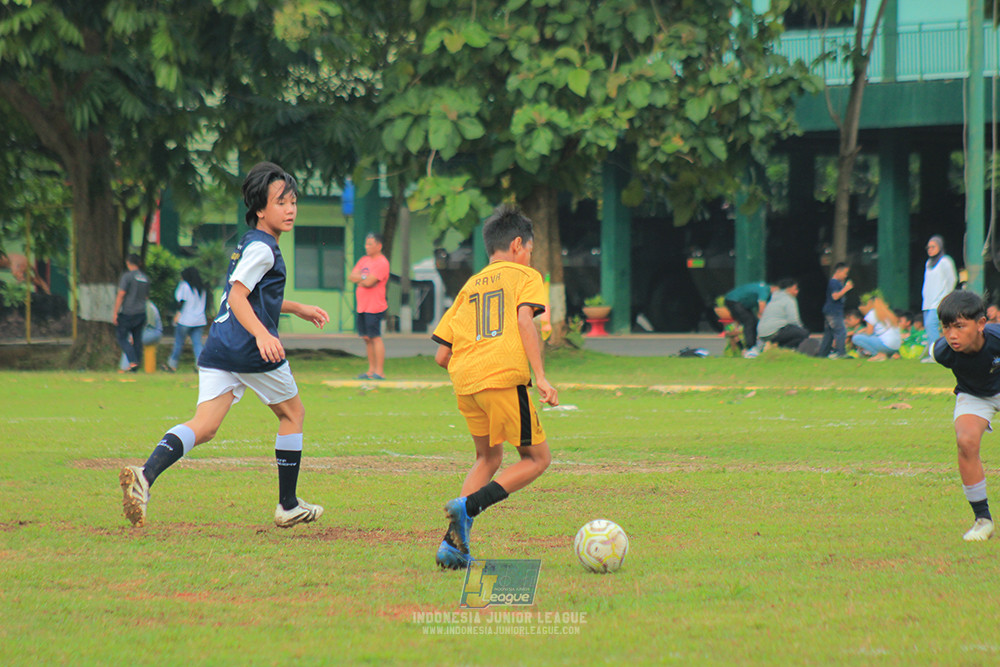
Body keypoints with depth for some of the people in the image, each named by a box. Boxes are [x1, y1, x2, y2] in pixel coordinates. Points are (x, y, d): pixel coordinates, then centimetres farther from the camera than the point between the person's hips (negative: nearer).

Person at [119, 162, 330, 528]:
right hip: (252, 352, -8)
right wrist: (262, 334, -33)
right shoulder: (262, 248, -8)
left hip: (218, 348, 8)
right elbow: (238, 296, -20)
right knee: (292, 414, 14)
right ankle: (288, 505, 20)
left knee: (204, 426, -7)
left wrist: (298, 309, 43)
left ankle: (145, 475, -32)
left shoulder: (248, 244, 23)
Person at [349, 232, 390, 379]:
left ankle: (379, 372, -7)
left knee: (375, 337, -8)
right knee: (367, 338, 10)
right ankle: (371, 370, 16)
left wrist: (359, 279, 1)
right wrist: (364, 278, -10)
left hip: (375, 306, -8)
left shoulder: (381, 263, -10)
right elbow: (351, 277, 8)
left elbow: (369, 282, -19)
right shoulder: (364, 260, 16)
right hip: (363, 306, 8)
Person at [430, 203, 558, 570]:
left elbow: (442, 355, 20)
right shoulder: (525, 276, 10)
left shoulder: (470, 286, 24)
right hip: (504, 376, -6)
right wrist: (540, 375, -15)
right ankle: (468, 506, -13)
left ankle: (454, 543, 6)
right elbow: (524, 318, -11)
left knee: (488, 458, 22)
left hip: (464, 381, 6)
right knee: (537, 458, 8)